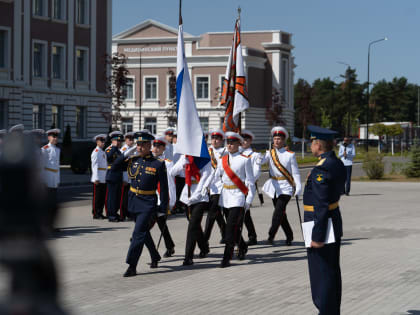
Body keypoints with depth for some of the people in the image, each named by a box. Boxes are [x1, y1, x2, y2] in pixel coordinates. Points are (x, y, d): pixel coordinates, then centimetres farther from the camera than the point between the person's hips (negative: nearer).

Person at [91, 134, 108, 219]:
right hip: (98, 179, -9)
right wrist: (96, 179, -19)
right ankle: (95, 214, 0)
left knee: (103, 196, 10)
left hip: (104, 179, 9)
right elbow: (95, 166, -15)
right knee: (97, 196, -4)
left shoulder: (103, 152, 18)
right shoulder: (96, 152, -9)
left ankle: (100, 213, 17)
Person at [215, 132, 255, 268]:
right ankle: (242, 246, 38)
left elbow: (250, 181, -3)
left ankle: (227, 258, -11)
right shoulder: (223, 160, 10)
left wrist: (249, 199, -6)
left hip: (238, 195, -5)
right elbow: (216, 176, 14)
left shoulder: (245, 160, -3)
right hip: (225, 195, 5)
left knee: (232, 226, -12)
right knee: (233, 226, 14)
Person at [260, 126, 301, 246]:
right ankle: (289, 236, 24)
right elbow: (261, 161, -14)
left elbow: (295, 172, -3)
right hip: (274, 186, 4)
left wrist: (298, 187, -10)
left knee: (278, 211, -16)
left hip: (286, 187, -4)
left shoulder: (290, 155, -3)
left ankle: (271, 235, -14)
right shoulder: (270, 153, 5)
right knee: (281, 213, 10)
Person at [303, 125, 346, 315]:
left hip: (321, 225, -10)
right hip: (335, 223, 10)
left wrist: (317, 236, -21)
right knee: (332, 271, 16)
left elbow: (322, 206, -24)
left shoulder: (321, 170, -22)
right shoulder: (338, 164, 7)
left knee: (322, 273, -2)